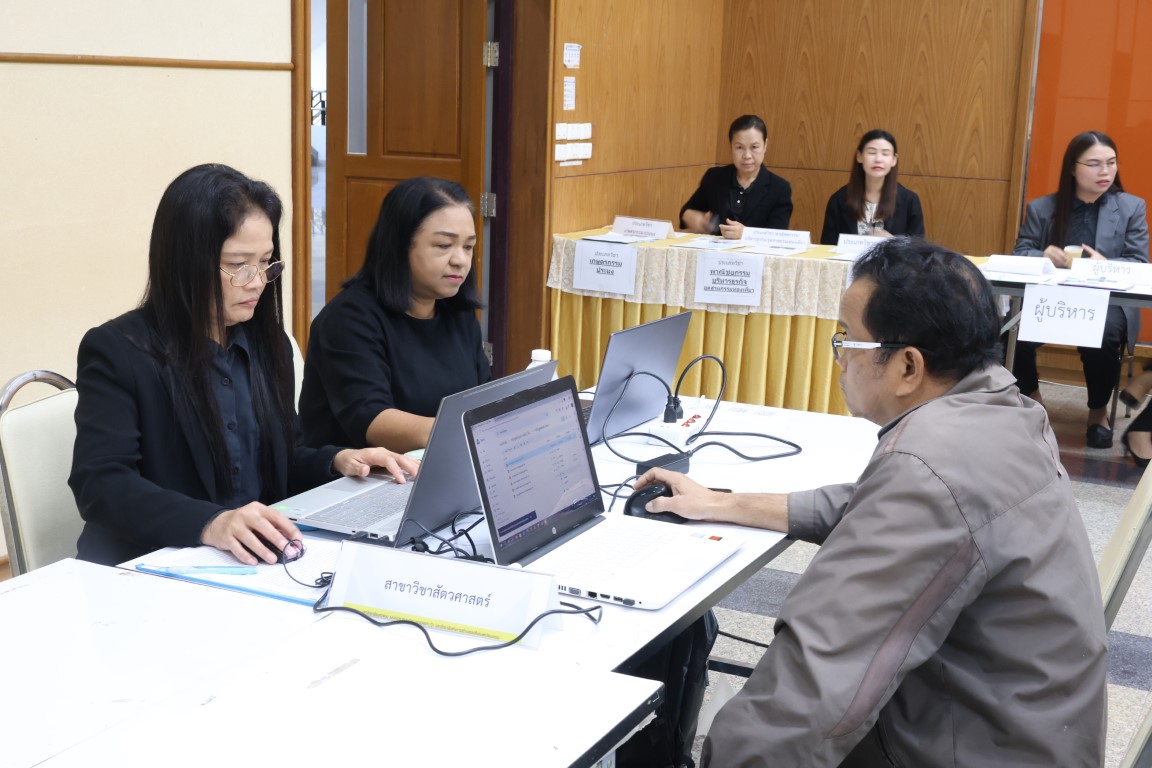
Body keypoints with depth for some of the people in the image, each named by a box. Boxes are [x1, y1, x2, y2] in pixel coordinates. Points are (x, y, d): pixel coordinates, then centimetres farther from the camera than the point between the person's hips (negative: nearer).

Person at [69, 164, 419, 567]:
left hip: (261, 561, 5)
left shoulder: (267, 343, 11)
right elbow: (101, 485, -20)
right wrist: (210, 524, -35)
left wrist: (338, 461, -1)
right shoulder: (116, 352, -9)